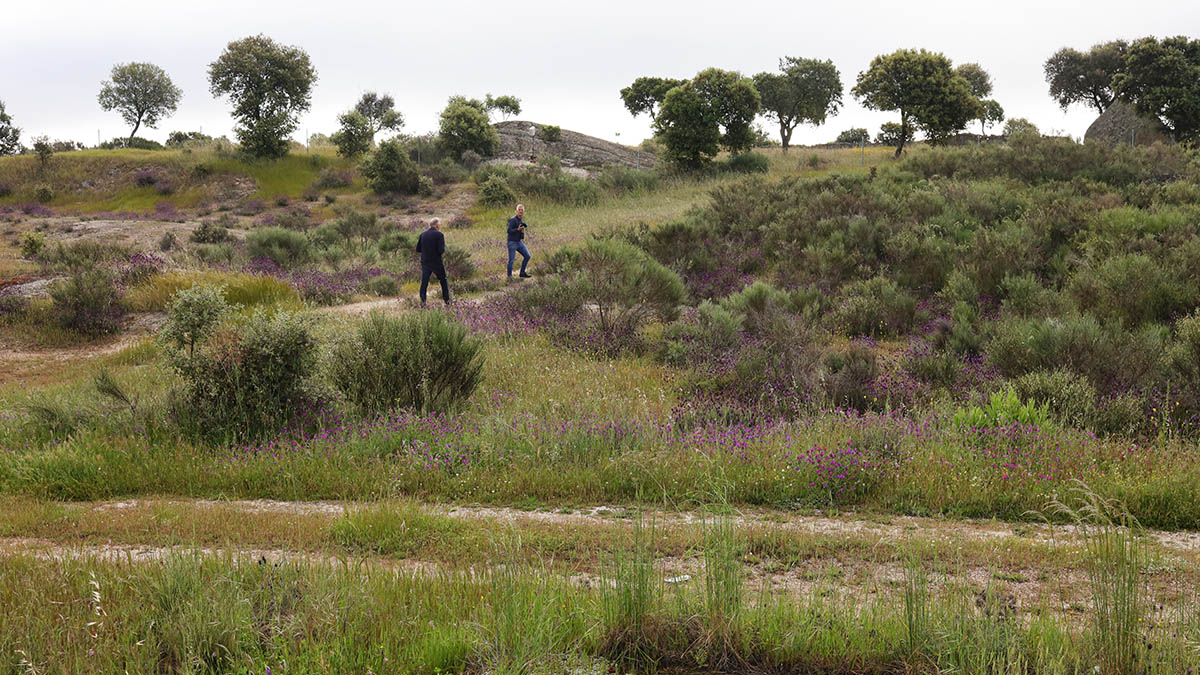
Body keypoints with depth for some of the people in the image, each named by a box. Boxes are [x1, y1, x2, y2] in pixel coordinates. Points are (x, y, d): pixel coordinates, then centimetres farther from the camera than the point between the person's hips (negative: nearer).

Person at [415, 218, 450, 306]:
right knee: (444, 281, 16)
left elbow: (418, 249, 5)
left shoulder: (423, 234, 3)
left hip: (425, 262, 3)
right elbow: (441, 250, -18)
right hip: (437, 263, -3)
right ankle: (447, 300, 22)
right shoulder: (439, 234, -11)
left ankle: (422, 301, -9)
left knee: (424, 282, 4)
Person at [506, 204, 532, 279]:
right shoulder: (513, 220, -16)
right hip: (512, 242, -8)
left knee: (527, 256, 3)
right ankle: (509, 276, 10)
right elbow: (509, 231, -19)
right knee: (511, 260, -3)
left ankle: (522, 273, 14)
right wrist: (518, 229, -31)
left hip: (519, 242, 8)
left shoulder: (521, 220, 10)